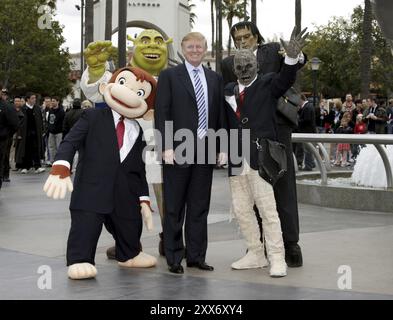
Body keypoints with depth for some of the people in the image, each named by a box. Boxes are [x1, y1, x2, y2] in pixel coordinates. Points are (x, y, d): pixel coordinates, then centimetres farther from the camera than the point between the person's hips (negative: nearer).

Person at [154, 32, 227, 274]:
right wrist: (166, 147, -12)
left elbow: (221, 115, 14)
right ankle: (174, 258, 9)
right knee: (174, 208, 2)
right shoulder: (169, 76, 2)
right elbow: (162, 114, -4)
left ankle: (196, 256, 16)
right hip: (178, 151, -4)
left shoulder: (215, 79, 15)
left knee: (200, 208, 8)